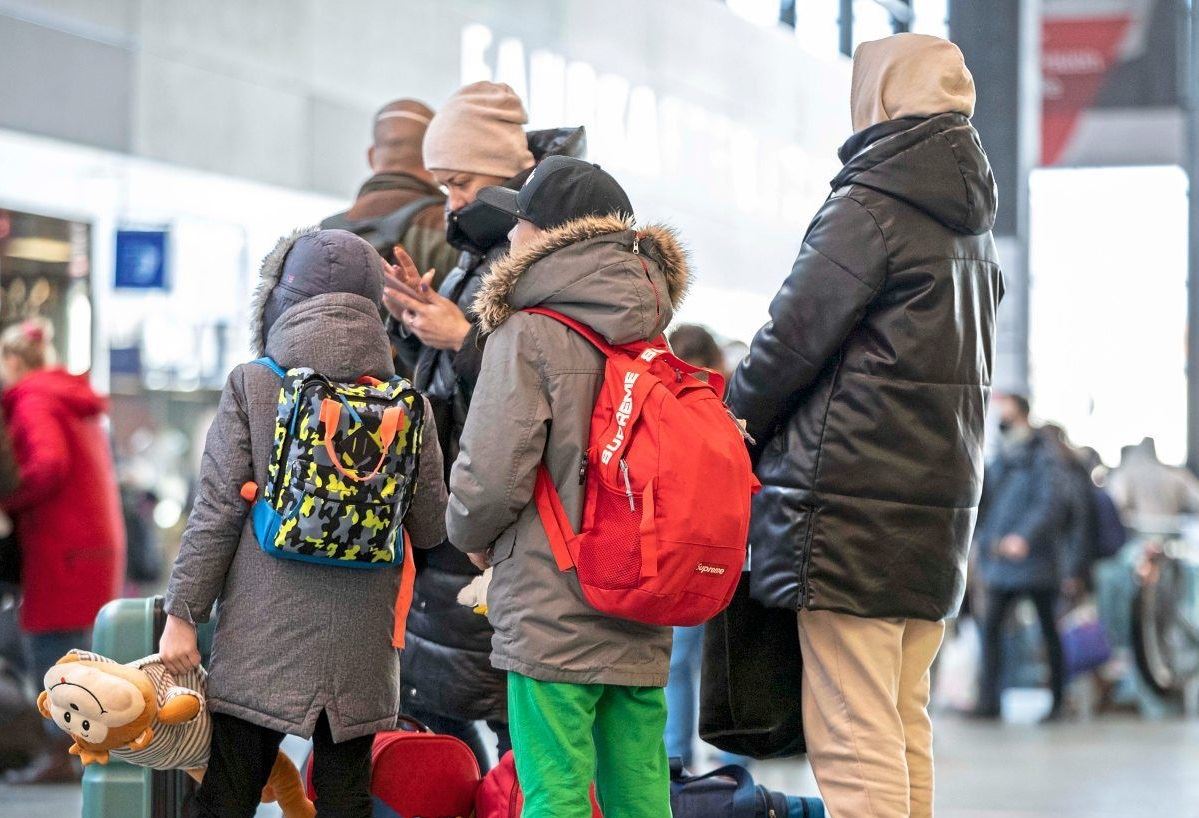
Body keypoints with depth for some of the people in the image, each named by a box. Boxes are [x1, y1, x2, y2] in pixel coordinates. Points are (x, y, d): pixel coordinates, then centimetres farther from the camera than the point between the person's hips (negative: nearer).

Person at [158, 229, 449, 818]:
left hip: (262, 645, -2)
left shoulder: (252, 386, -4)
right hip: (360, 651, 2)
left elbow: (216, 511, -5)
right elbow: (430, 529, 8)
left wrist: (183, 613, 0)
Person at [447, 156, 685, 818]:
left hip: (552, 619, -7)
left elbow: (492, 478, -15)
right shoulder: (651, 339, 10)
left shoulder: (529, 335, -9)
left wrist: (470, 532, 6)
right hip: (644, 631, 7)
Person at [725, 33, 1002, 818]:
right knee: (906, 726, 13)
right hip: (939, 502, 9)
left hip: (852, 514, -9)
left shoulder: (868, 208, -11)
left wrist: (728, 427, 6)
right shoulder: (970, 218, 15)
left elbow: (790, 342, -11)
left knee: (854, 738, -8)